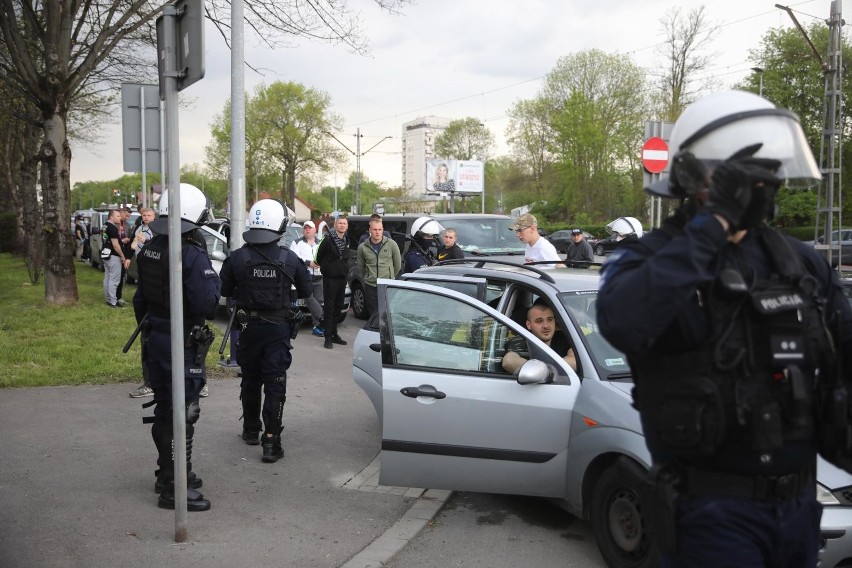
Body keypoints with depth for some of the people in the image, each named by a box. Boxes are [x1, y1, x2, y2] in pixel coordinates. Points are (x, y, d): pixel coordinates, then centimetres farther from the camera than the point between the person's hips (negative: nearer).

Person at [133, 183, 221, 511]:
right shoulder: (193, 255, -21)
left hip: (156, 339, 8)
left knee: (164, 410, 19)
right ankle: (174, 489, 4)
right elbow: (206, 305, -25)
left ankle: (169, 473, 34)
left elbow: (140, 298, 15)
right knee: (181, 414, -1)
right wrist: (212, 278, -6)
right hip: (183, 344, -8)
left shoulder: (150, 250, 5)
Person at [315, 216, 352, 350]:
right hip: (330, 278, -6)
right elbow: (319, 256, -3)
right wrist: (325, 267, 8)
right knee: (329, 307, -4)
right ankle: (328, 337, -3)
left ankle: (334, 334, 21)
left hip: (342, 277, 6)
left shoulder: (347, 241, 8)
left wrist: (344, 268, 13)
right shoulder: (328, 240, -11)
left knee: (338, 307, 12)